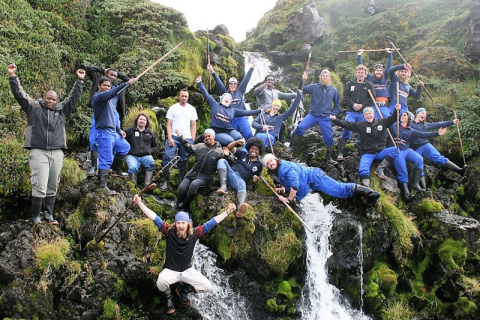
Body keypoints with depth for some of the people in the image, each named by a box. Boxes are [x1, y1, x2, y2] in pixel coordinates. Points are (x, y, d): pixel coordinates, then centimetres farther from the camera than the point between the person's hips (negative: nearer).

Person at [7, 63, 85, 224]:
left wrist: (79, 81, 13)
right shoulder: (33, 107, 8)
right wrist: (13, 76, 0)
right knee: (40, 187, -10)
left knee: (52, 187, 8)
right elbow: (19, 94, 5)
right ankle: (35, 218, 1)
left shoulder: (62, 109, 14)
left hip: (57, 153, 3)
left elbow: (74, 97, 16)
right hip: (38, 152, -3)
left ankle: (49, 216, 18)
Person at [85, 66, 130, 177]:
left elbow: (128, 80, 31)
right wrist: (102, 70, 21)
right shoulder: (98, 82, 19)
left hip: (114, 114, 2)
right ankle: (94, 166, -6)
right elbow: (88, 68, 16)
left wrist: (118, 74, 28)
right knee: (94, 140, -9)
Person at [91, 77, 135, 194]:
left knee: (125, 147, 22)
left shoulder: (107, 100, 21)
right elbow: (113, 93, -28)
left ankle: (116, 170, 33)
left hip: (113, 132, 10)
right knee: (106, 160, -10)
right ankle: (102, 186, -6)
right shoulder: (98, 96, -9)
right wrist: (126, 84, -32)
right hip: (104, 133, -10)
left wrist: (119, 130, 20)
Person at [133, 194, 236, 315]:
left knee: (208, 287, -11)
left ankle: (183, 291, 18)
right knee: (161, 282, -36)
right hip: (170, 270, -3)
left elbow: (212, 222, -7)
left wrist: (228, 211, -8)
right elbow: (154, 217, -19)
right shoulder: (169, 232, -14)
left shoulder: (194, 233, -10)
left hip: (187, 270, 3)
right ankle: (168, 298, 2)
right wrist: (140, 203, -27)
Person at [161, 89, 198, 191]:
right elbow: (169, 124, 2)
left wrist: (192, 140, 2)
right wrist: (170, 138, -9)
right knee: (167, 158, -13)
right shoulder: (173, 108, 7)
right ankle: (166, 182, -8)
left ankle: (181, 182, 14)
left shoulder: (192, 109, 12)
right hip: (173, 137, -1)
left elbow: (193, 125, 11)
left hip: (187, 138, 2)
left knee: (183, 162, 5)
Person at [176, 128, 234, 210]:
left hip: (206, 177, -4)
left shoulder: (219, 151, 3)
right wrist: (180, 137, 29)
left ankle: (185, 205, -15)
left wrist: (227, 155, -19)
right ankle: (178, 205, 6)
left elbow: (231, 162, 3)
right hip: (193, 173, 4)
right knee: (181, 188, -19)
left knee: (194, 184, -33)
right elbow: (189, 147, 28)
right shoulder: (200, 146, 14)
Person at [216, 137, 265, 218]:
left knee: (242, 186, -39)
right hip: (231, 172, 3)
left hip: (240, 179, -2)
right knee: (222, 161, -23)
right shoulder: (243, 154, 21)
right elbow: (230, 148, 12)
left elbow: (256, 177, 25)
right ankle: (223, 187, -37)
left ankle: (240, 207, -72)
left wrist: (256, 178, -1)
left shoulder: (259, 165, 20)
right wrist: (237, 142, -8)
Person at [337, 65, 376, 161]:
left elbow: (372, 99, 2)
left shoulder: (369, 85, 10)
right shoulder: (350, 84, 11)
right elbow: (345, 97, 4)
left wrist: (362, 105, -11)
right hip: (351, 112, -1)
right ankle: (340, 153, -13)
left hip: (364, 113, 1)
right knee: (346, 130, -15)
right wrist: (353, 104, -12)